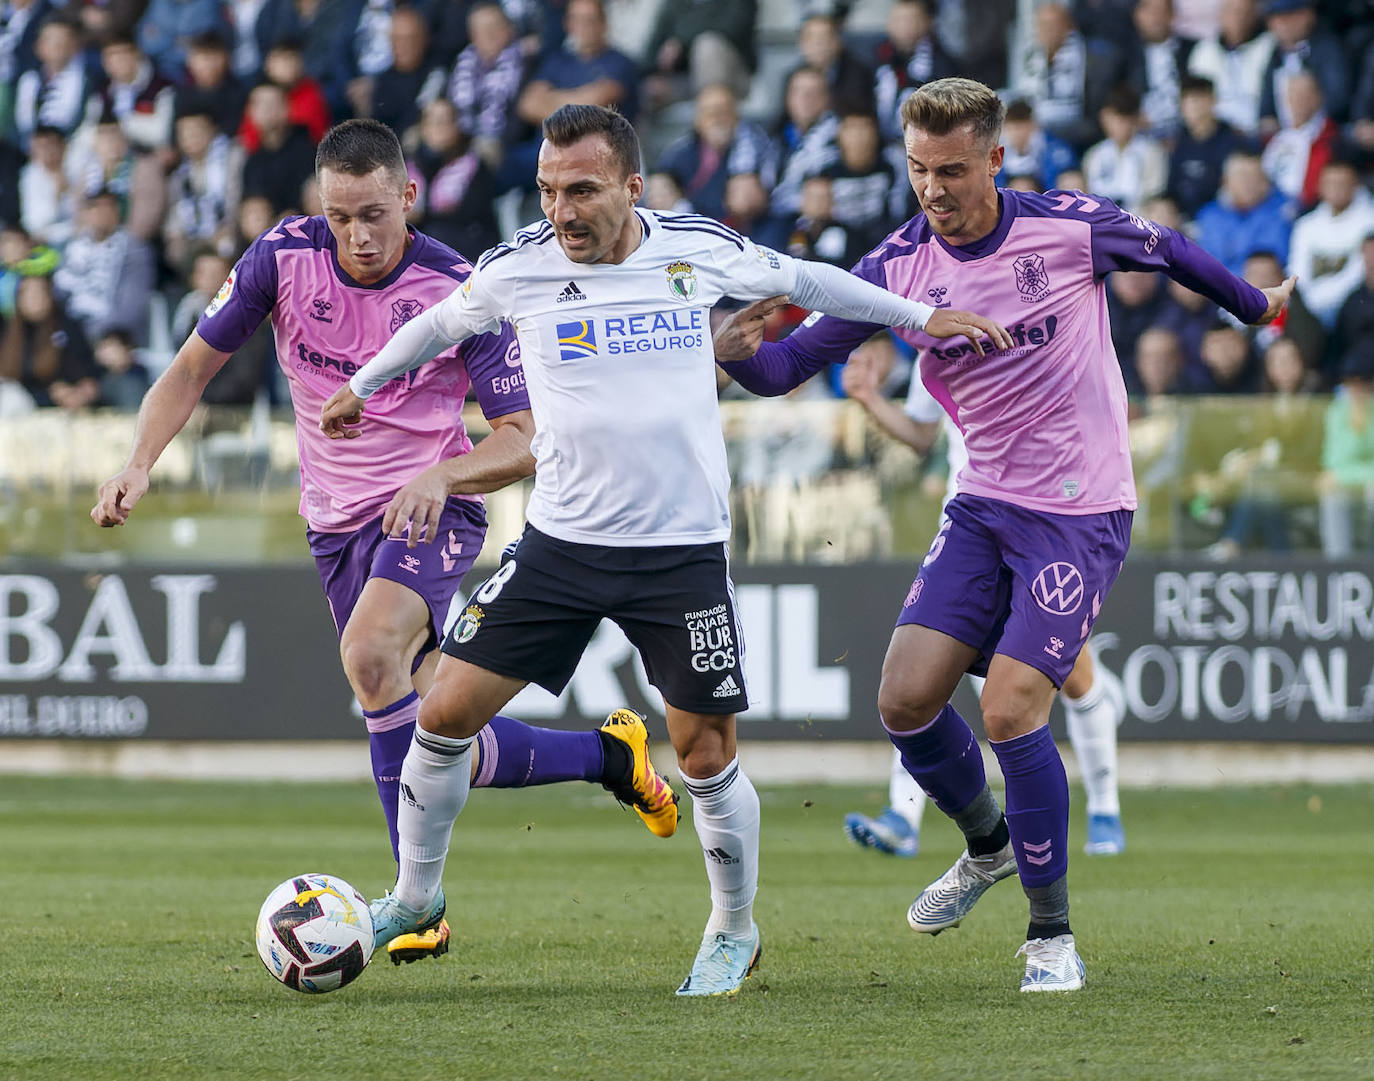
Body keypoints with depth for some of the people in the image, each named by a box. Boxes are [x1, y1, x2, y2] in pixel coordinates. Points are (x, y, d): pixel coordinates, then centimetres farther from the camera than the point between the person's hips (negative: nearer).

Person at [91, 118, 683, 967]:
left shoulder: (459, 291, -15)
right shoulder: (284, 257, -7)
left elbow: (522, 443, -14)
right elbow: (193, 369, 2)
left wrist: (442, 476, -33)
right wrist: (139, 465, -14)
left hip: (431, 508, -4)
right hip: (337, 519, 5)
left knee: (371, 652, -34)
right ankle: (607, 753, 30)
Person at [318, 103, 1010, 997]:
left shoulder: (701, 250, -5)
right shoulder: (518, 268, -4)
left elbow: (800, 279, 14)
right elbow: (442, 322, 17)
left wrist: (919, 316, 19)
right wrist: (364, 386, 30)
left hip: (685, 549, -1)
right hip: (560, 543, 1)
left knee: (707, 759, -2)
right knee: (445, 714, -3)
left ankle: (735, 933, 22)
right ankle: (415, 898, 19)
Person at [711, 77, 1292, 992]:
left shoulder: (1069, 228, -12)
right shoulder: (901, 266, -4)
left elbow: (1166, 250, 8)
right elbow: (795, 361, -7)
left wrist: (1254, 305, 23)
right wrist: (745, 354, -30)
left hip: (1081, 512, -4)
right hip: (983, 505, 4)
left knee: (1010, 709, -16)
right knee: (906, 699, -6)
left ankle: (1052, 932, -1)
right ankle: (988, 843, 26)